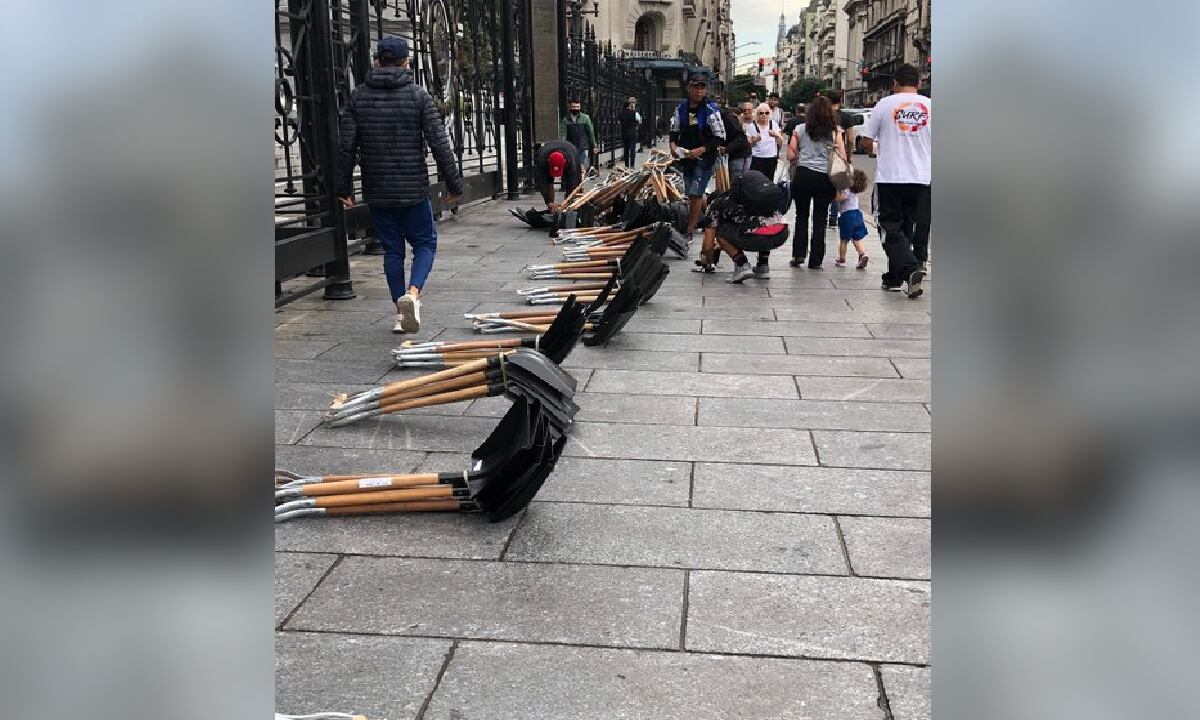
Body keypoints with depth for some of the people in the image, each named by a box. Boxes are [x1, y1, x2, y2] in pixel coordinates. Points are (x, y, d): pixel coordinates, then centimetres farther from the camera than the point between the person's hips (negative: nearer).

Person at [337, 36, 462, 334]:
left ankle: (400, 312, 13)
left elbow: (346, 146, 0)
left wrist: (344, 187, 8)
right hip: (413, 189, -2)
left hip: (376, 192, 3)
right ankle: (412, 292, -14)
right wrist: (453, 184, -2)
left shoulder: (359, 96, 2)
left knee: (392, 249, 13)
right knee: (425, 243, 11)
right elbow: (439, 144, -8)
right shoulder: (418, 95, -4)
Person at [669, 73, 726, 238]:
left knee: (695, 194, -10)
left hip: (704, 158, -6)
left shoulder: (711, 109, -13)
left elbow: (719, 138, -13)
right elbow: (674, 130, 12)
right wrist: (673, 145, -8)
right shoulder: (681, 107, 2)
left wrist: (702, 150, -23)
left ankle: (690, 230, -2)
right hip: (686, 156, 6)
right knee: (691, 193, 16)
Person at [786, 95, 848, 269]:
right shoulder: (835, 132, 3)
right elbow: (843, 158, -1)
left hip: (803, 175, 0)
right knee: (820, 219, 6)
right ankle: (815, 260, 8)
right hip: (826, 177, 0)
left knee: (801, 215, 15)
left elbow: (791, 155, 4)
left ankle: (798, 254, 8)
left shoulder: (800, 129, 4)